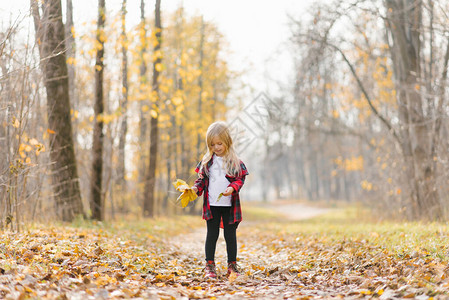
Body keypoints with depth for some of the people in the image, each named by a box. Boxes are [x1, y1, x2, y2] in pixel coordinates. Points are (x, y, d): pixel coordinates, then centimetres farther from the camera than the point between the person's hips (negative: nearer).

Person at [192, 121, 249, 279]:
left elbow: (240, 179, -2)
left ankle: (232, 265, 17)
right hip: (211, 204, 1)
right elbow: (202, 178, 10)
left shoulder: (235, 161, -1)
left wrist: (233, 187, -21)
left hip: (229, 204, -1)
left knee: (230, 235, 7)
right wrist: (196, 188, -8)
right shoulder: (207, 161, 6)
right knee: (212, 234, 6)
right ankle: (209, 266, 12)